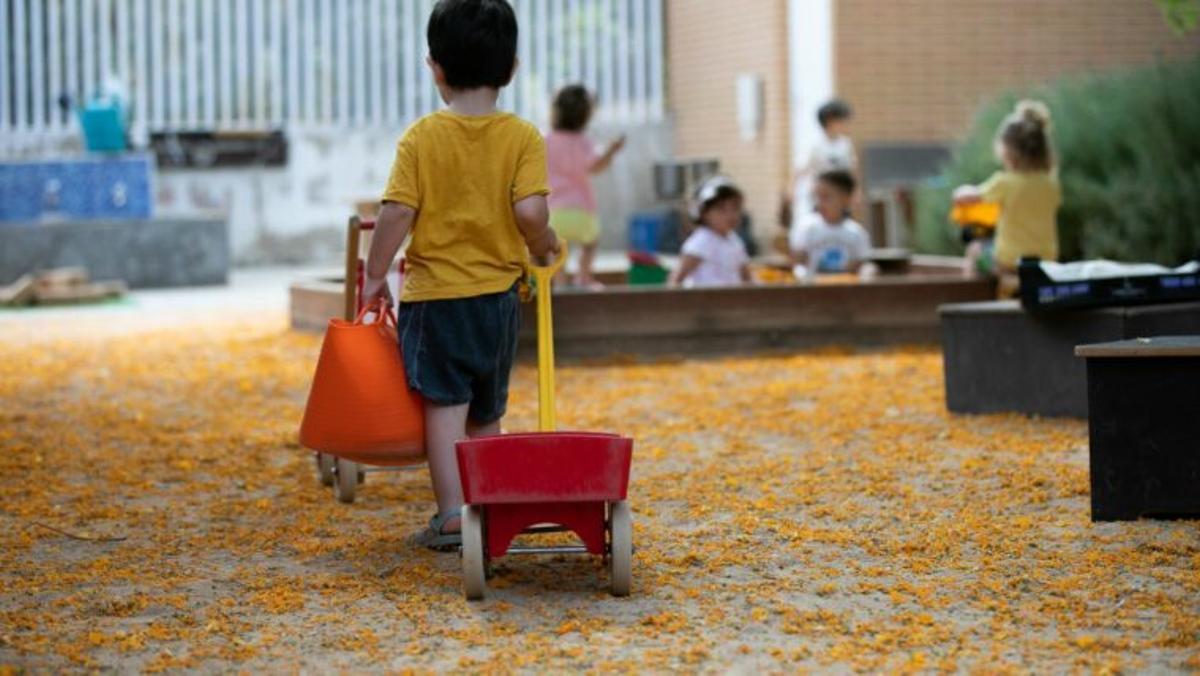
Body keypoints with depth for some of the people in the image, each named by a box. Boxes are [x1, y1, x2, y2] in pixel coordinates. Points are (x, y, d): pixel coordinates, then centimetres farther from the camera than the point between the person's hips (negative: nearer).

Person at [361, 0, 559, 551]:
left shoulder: (421, 137, -6)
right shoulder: (523, 138, -4)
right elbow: (530, 211, -15)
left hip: (433, 294, -2)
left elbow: (397, 213, -11)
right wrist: (543, 248, 5)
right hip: (498, 294, 2)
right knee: (487, 413, 16)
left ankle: (452, 514, -13)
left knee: (445, 403, -4)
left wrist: (375, 276, 0)